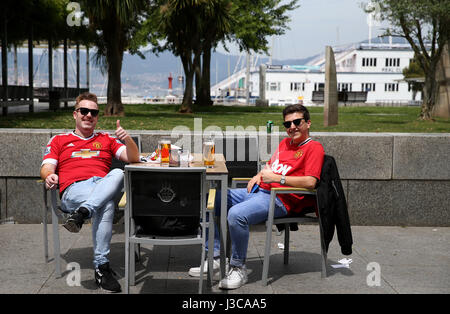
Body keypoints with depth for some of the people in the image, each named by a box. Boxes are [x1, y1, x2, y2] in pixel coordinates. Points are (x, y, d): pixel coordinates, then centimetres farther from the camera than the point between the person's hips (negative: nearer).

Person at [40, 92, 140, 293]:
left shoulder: (106, 140, 29)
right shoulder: (59, 140, 26)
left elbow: (133, 158, 16)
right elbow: (46, 168, 12)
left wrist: (127, 139, -5)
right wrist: (49, 176, -14)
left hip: (104, 185, 2)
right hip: (73, 190, -2)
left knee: (118, 174, -35)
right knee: (106, 205, -37)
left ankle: (82, 213, -49)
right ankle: (101, 267, -37)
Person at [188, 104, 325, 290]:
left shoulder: (314, 148, -3)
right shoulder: (285, 143, 24)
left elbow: (310, 182, -17)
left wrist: (277, 178, -16)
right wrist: (258, 176, 13)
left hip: (279, 200, -9)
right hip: (259, 191, 10)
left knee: (236, 214, -35)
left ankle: (238, 268, -20)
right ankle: (214, 257, -2)